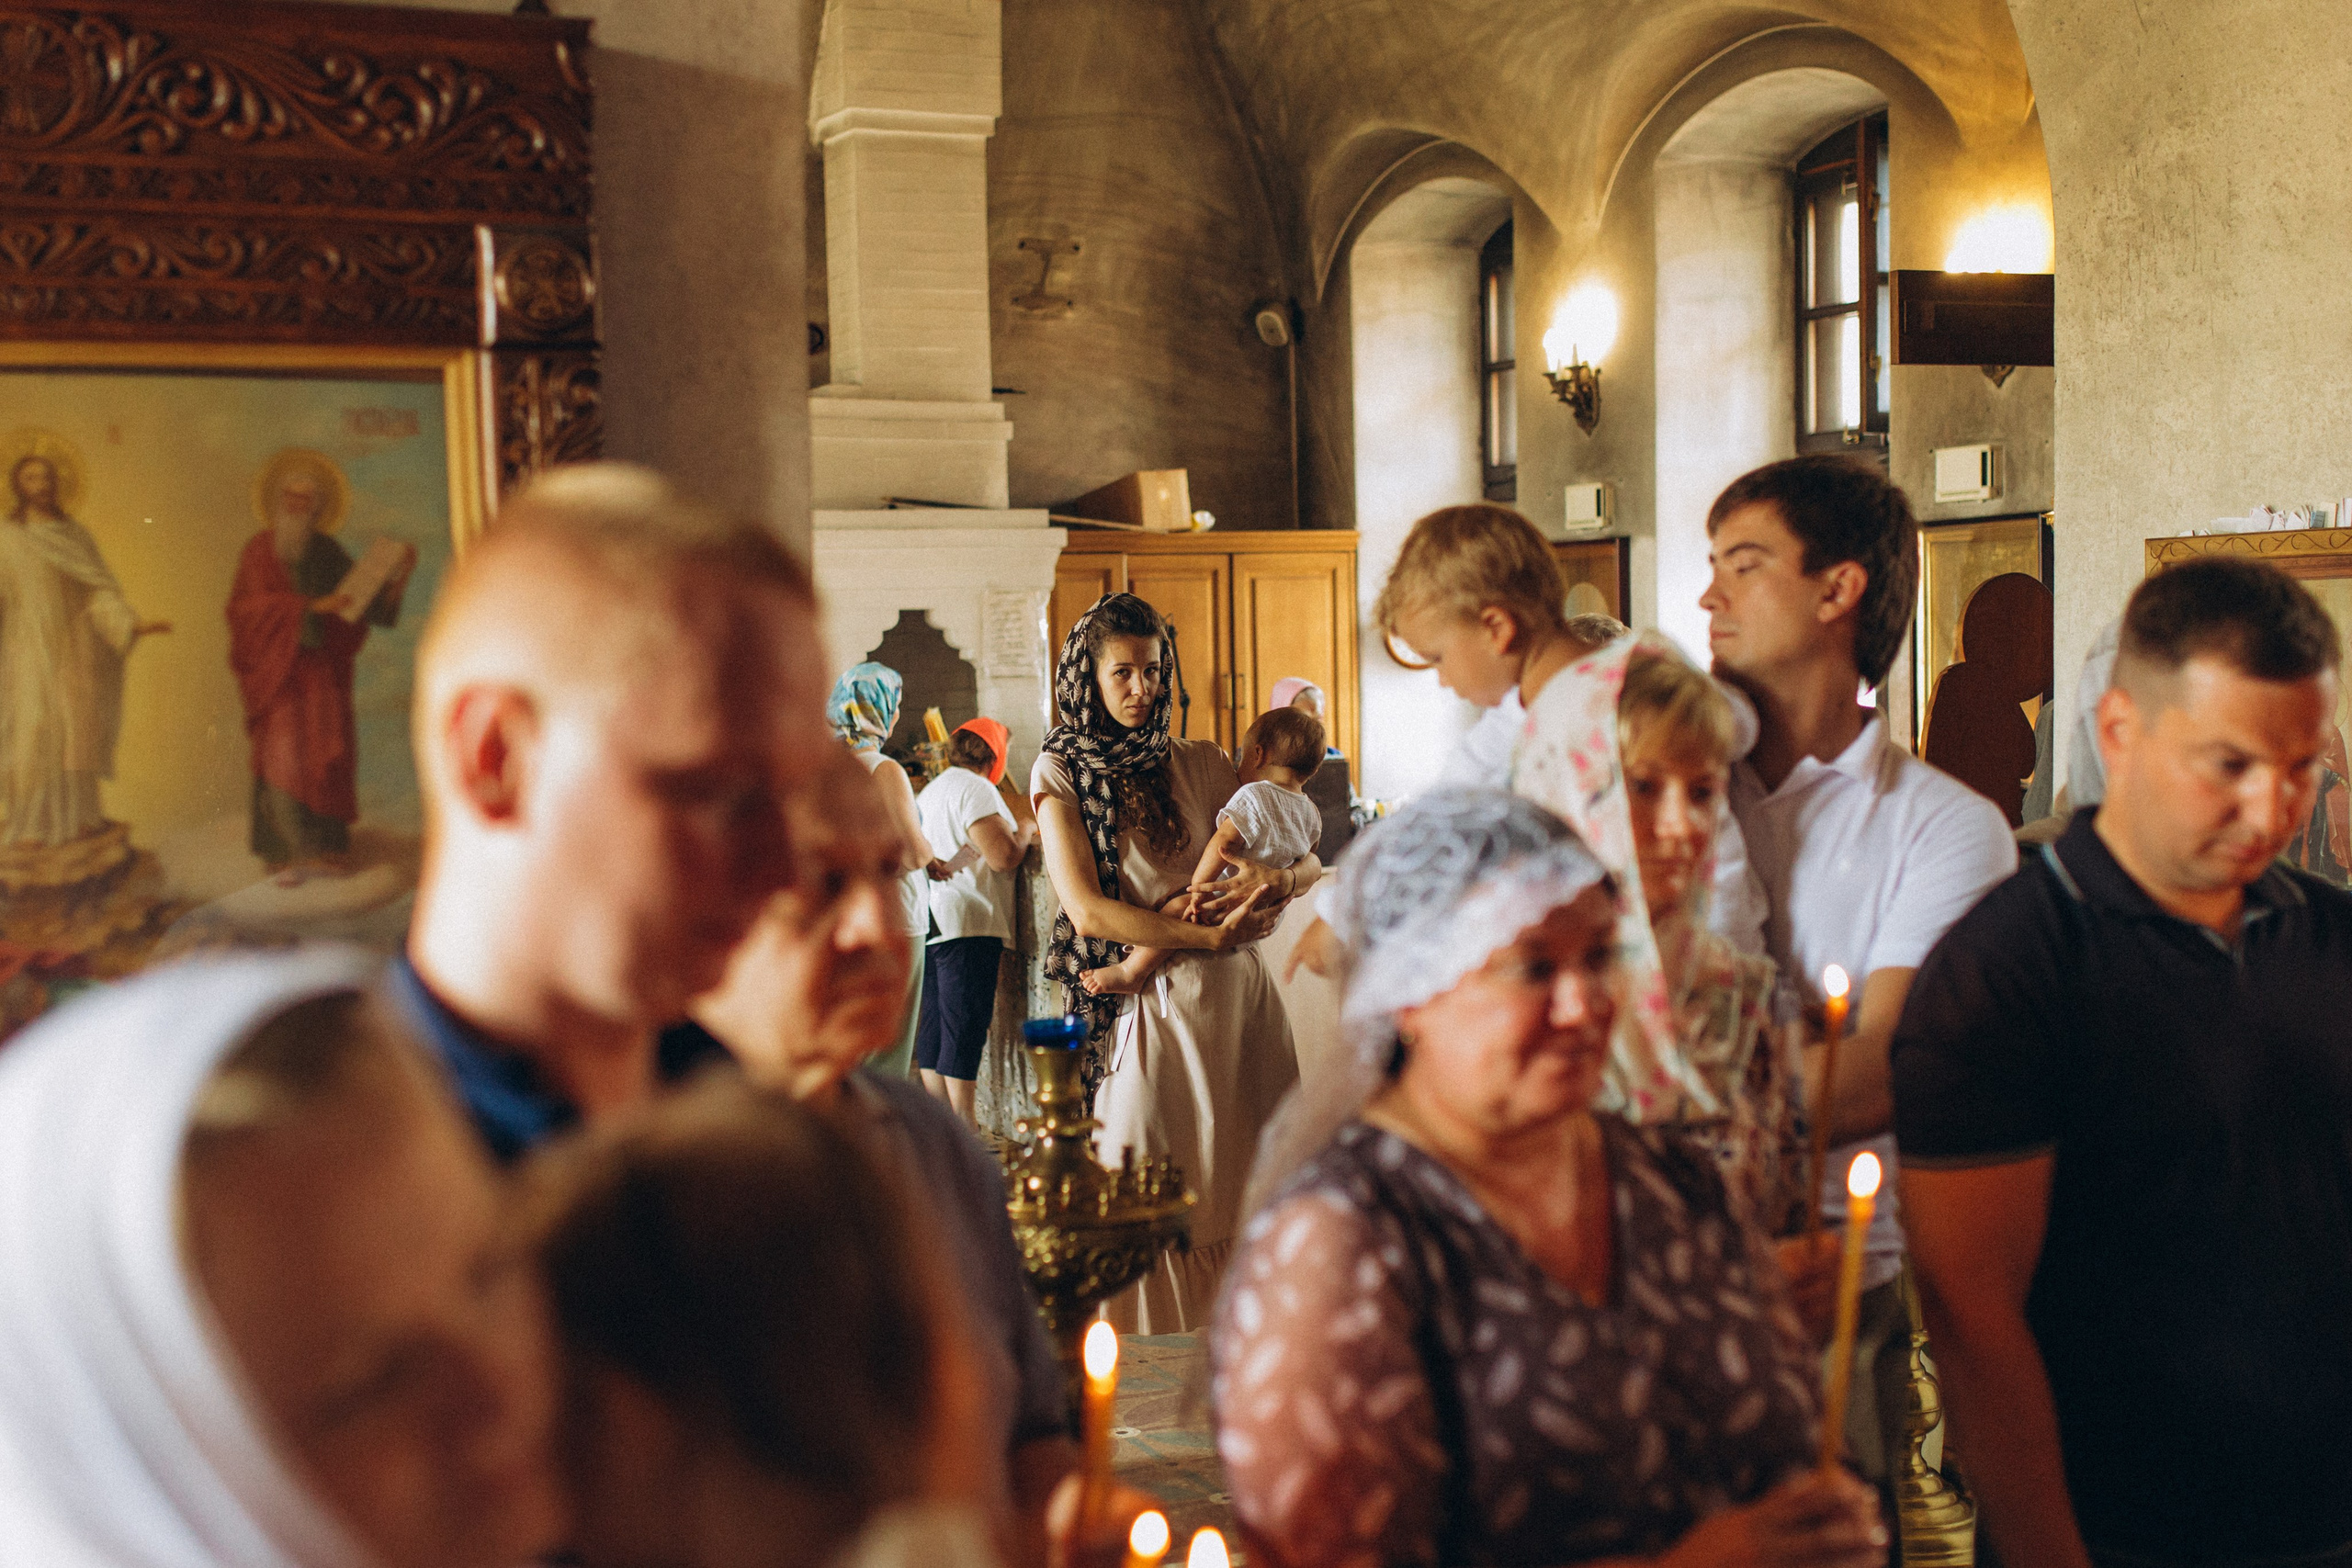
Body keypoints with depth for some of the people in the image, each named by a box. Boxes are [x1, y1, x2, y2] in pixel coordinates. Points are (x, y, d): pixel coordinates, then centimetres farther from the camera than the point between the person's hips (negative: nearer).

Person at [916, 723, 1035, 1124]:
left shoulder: (929, 791, 21)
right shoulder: (976, 789, -10)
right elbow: (1004, 857, -17)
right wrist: (1025, 831, 1)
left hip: (931, 924, 10)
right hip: (966, 924, -10)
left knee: (934, 1029, 10)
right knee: (966, 1027, -8)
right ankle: (965, 1134, -7)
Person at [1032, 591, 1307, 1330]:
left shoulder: (1199, 763, 11)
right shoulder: (1061, 772, 2)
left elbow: (1310, 860, 12)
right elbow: (1089, 910, -10)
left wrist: (1280, 876, -12)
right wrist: (1207, 937, -18)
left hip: (1242, 997, 3)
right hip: (1152, 1009, -3)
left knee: (1247, 1197, 5)